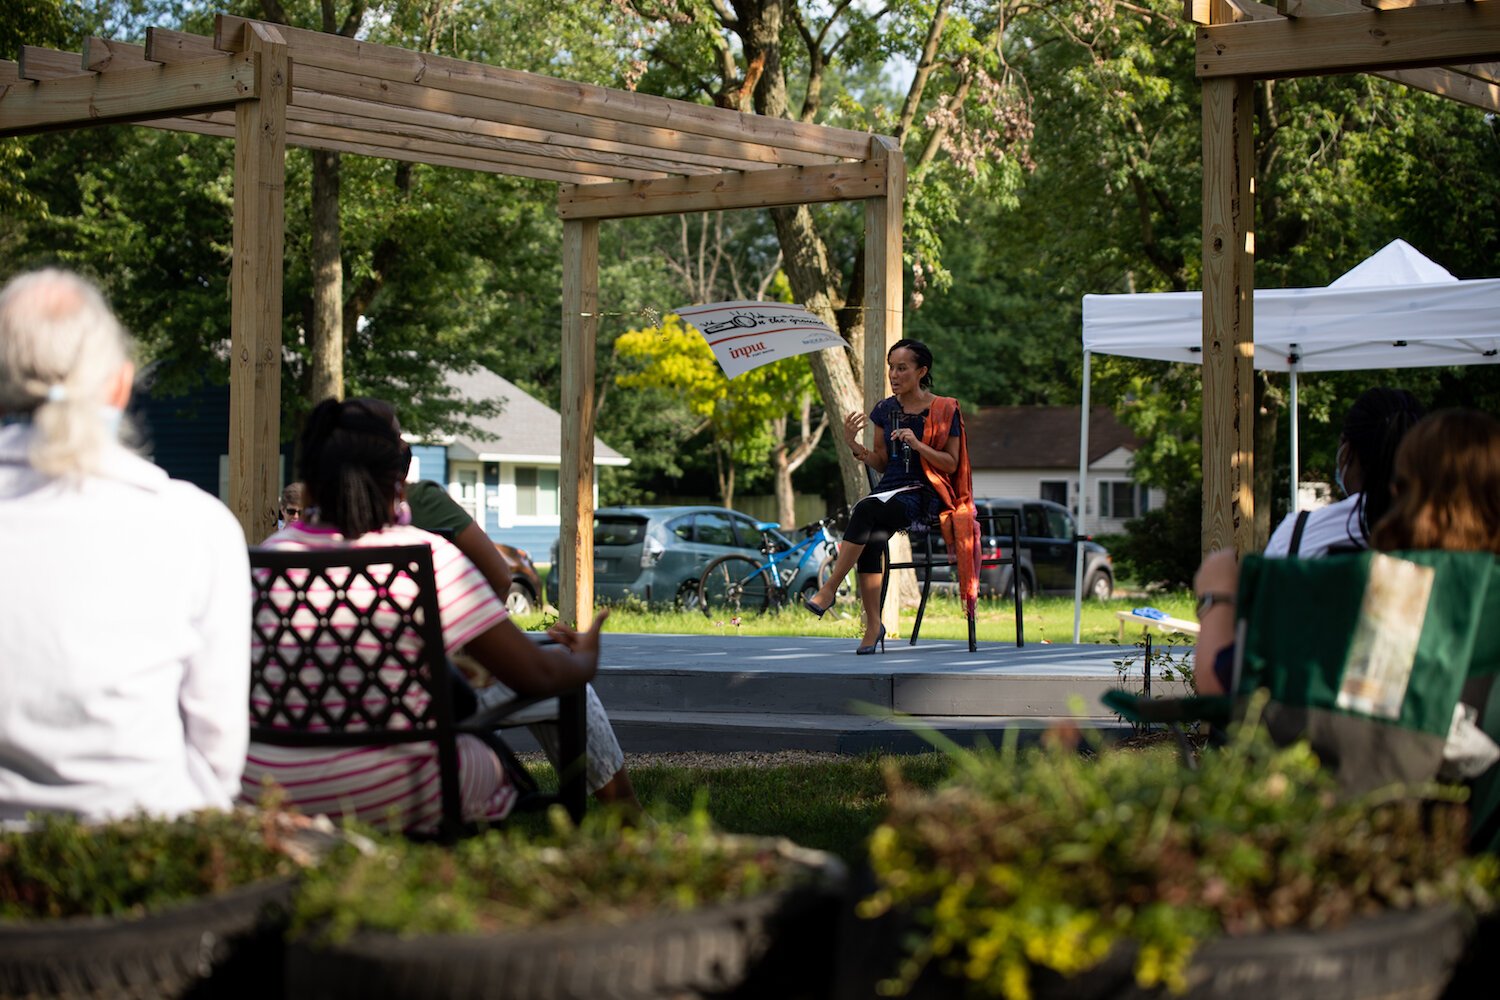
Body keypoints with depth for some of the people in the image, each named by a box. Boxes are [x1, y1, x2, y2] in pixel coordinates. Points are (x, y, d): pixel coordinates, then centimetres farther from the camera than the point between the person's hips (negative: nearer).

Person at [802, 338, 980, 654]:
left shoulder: (944, 410, 0)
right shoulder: (885, 409, 13)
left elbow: (951, 464, -2)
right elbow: (881, 463, 15)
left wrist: (917, 444, -16)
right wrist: (854, 444, -3)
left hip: (925, 494, -4)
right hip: (890, 488, 4)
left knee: (865, 510, -33)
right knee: (870, 536, -31)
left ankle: (829, 589, -28)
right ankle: (873, 624, -28)